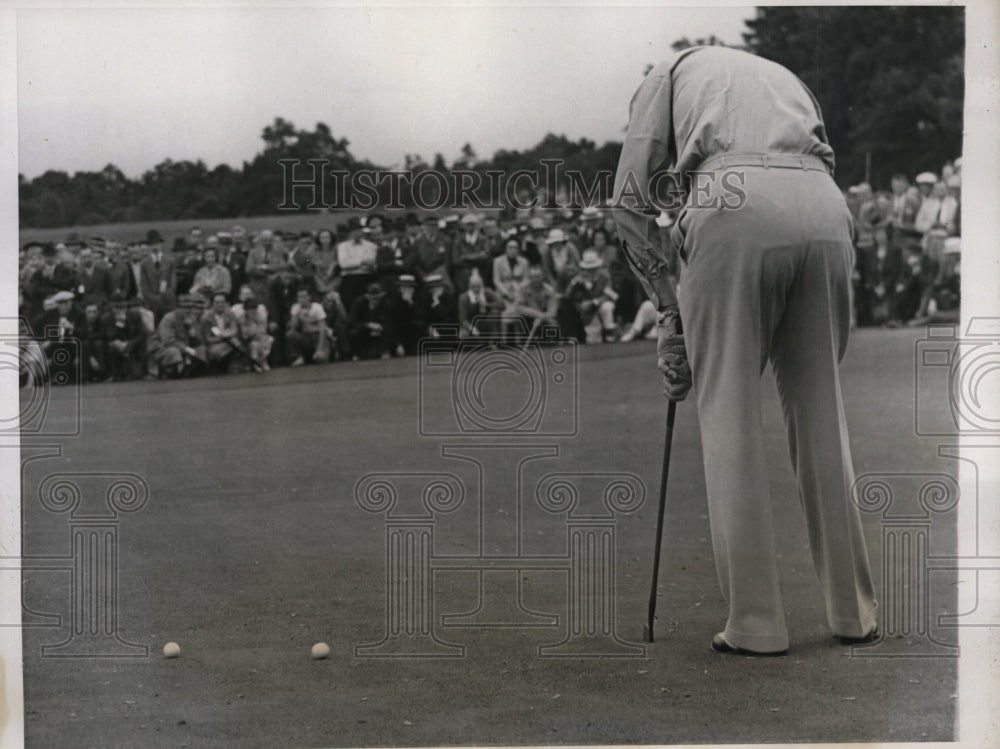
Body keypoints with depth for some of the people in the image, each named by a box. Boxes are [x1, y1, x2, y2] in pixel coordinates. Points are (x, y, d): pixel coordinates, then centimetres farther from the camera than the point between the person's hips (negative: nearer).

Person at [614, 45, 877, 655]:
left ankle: (756, 623, 0)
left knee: (730, 413, 1)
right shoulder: (787, 79, 39)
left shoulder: (675, 71, 29)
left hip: (733, 210, -4)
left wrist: (669, 310, 20)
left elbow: (632, 199, 17)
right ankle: (855, 612, 14)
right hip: (825, 214, 4)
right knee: (822, 410, 11)